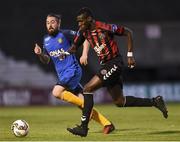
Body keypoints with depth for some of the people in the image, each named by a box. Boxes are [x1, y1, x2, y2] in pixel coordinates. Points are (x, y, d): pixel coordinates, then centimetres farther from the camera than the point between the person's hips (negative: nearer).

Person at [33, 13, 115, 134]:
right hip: (62, 74, 7)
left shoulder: (65, 34, -8)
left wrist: (84, 55, -18)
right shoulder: (46, 40, 12)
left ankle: (85, 105, -14)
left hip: (72, 71, -7)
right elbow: (46, 61, 20)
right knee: (81, 103, 2)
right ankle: (107, 124, 6)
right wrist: (40, 54, -1)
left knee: (56, 92, -25)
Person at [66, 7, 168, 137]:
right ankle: (155, 102, 25)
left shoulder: (106, 28, -18)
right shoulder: (83, 32, 1)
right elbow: (75, 46, 13)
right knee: (119, 102, 12)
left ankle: (84, 127, -15)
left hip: (114, 63, -8)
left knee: (88, 89, -18)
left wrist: (130, 55, -9)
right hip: (105, 65, 8)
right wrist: (66, 52, -10)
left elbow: (128, 32, -9)